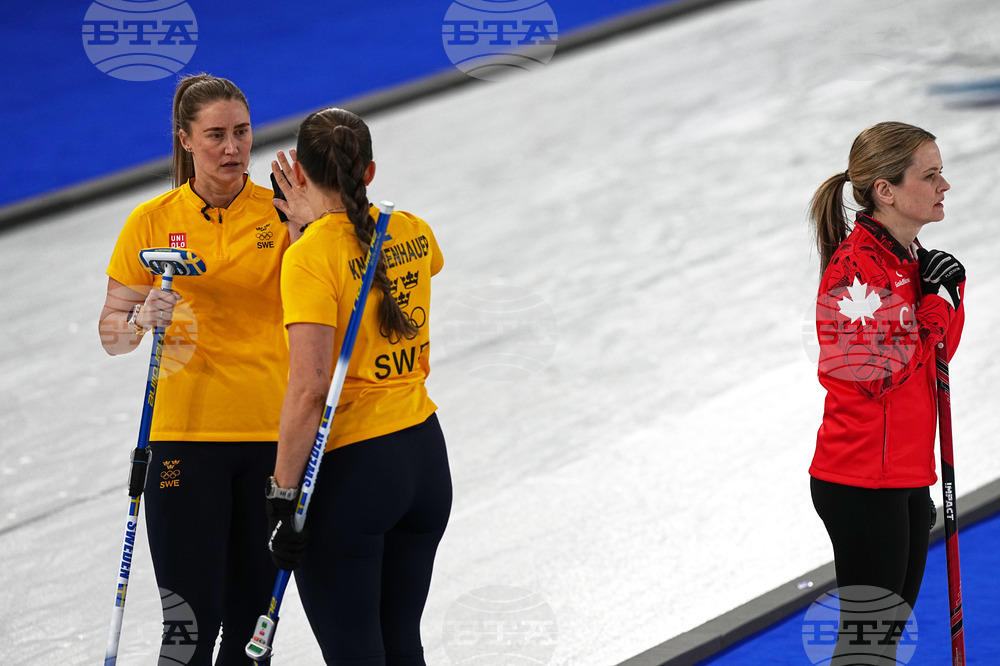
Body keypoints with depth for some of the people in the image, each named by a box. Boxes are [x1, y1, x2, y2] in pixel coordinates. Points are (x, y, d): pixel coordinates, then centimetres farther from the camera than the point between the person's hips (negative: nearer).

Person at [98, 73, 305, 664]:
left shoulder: (278, 213, 3)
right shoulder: (154, 221, 2)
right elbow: (111, 334, 4)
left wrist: (302, 224, -18)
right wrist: (143, 321, -18)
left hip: (270, 434, 2)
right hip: (186, 435, -1)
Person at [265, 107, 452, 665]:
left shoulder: (310, 258, -17)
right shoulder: (415, 236, 3)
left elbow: (310, 390, -22)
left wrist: (283, 494, -17)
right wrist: (315, 222, 20)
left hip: (350, 471, -7)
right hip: (427, 458, 7)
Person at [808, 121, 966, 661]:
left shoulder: (909, 258, 11)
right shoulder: (857, 265, -18)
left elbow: (936, 355, 17)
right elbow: (879, 375, -20)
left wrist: (950, 291, 2)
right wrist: (934, 304, -15)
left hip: (906, 476, 10)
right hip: (864, 483, -10)